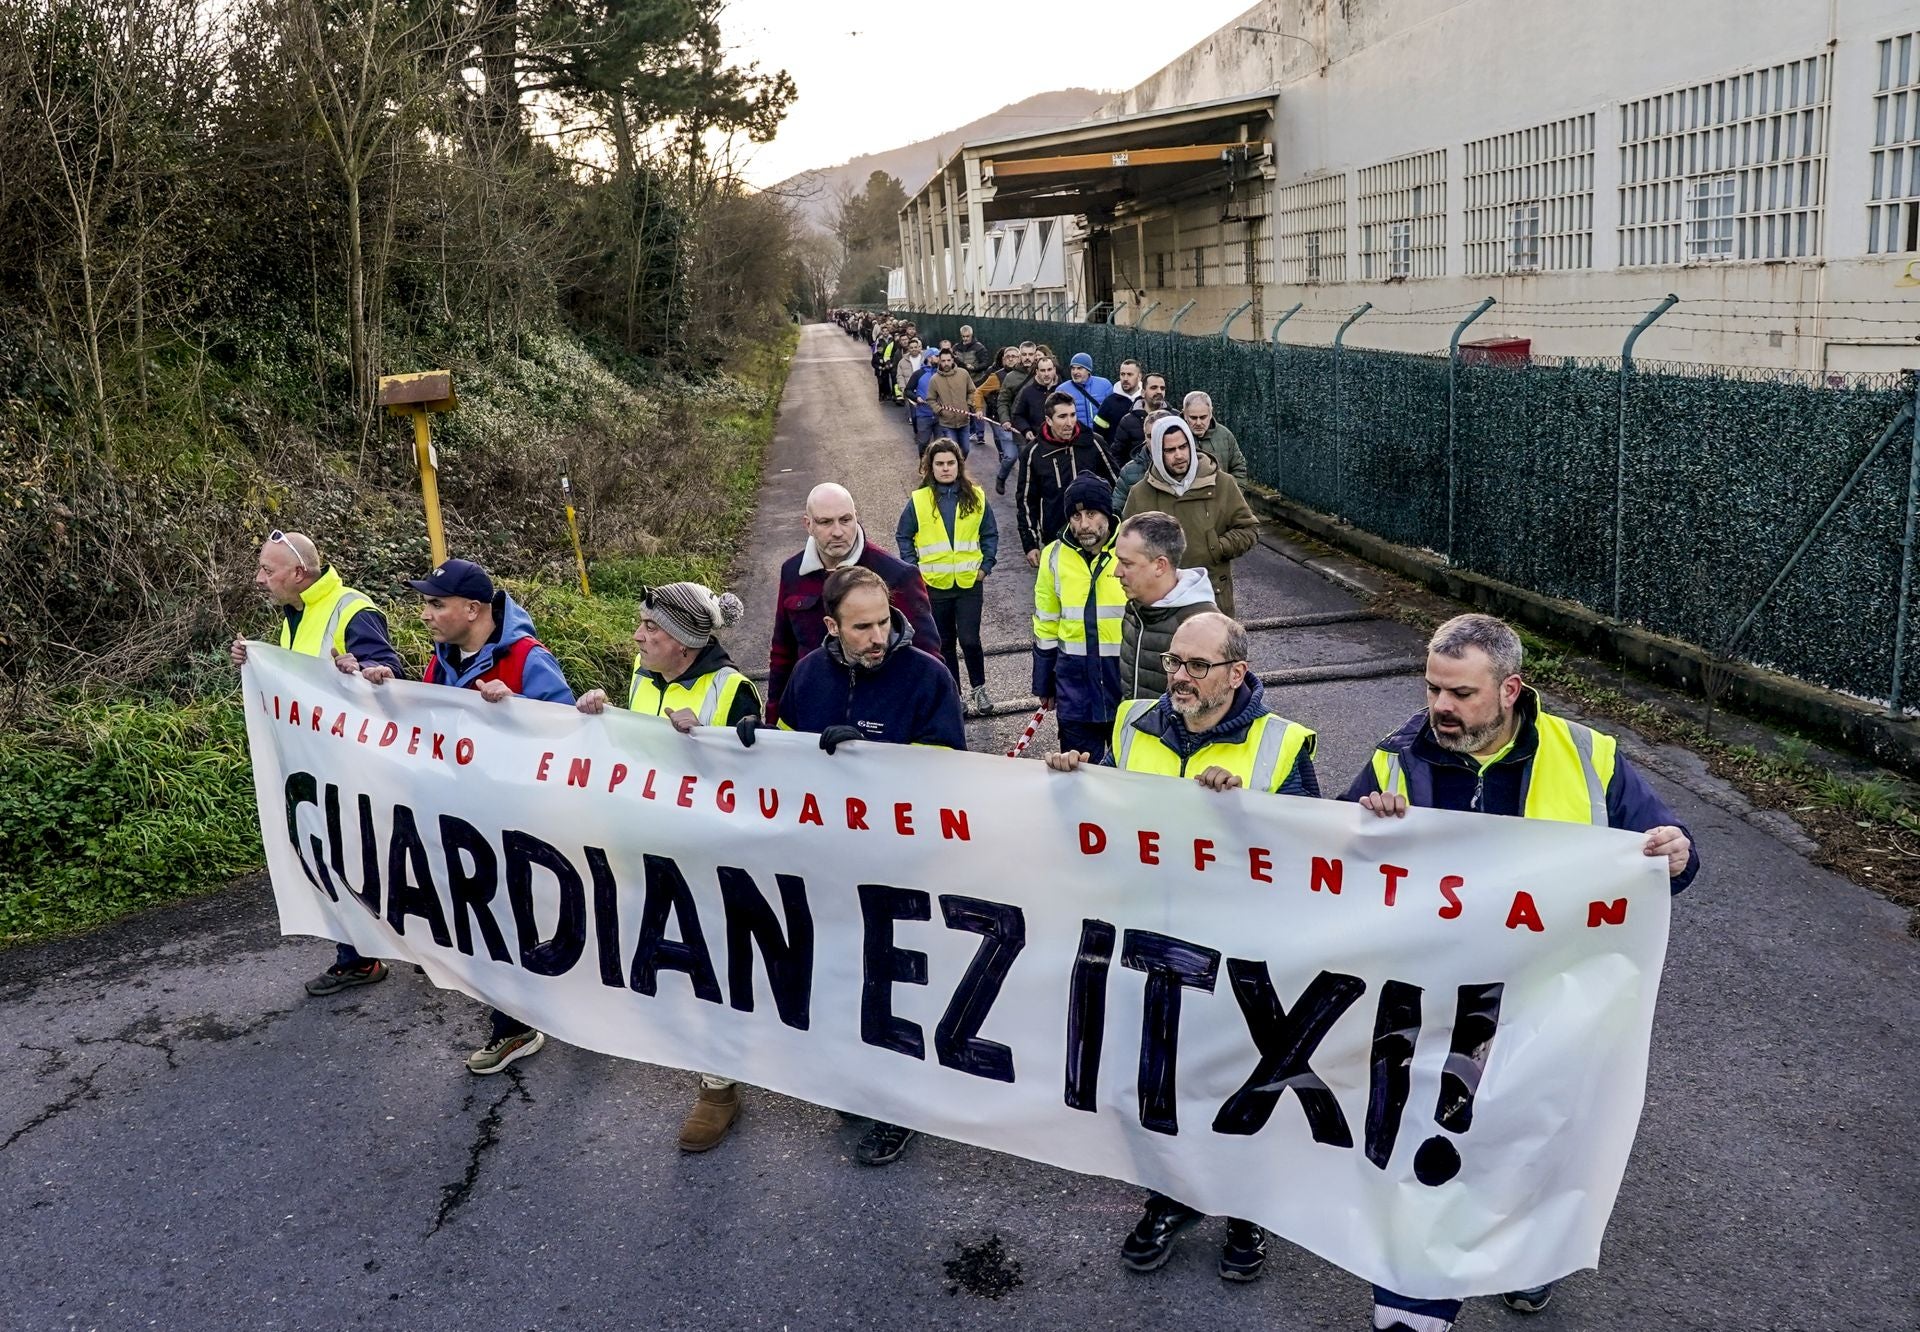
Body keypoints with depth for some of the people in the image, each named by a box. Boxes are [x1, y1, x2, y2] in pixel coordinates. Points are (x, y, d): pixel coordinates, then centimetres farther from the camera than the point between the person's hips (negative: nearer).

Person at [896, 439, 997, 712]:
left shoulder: (976, 497, 0)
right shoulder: (919, 500, -3)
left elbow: (990, 534, 8)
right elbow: (903, 536, 5)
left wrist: (986, 565, 0)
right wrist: (913, 568, -3)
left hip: (970, 582, 0)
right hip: (934, 585, 1)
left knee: (969, 639, -7)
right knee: (944, 644, 10)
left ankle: (979, 688, 15)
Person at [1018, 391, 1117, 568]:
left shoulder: (1092, 444, -4)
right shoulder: (1033, 453, -3)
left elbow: (1114, 485, 6)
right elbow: (1027, 501, 3)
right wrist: (1030, 544, -1)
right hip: (1054, 538, 0)